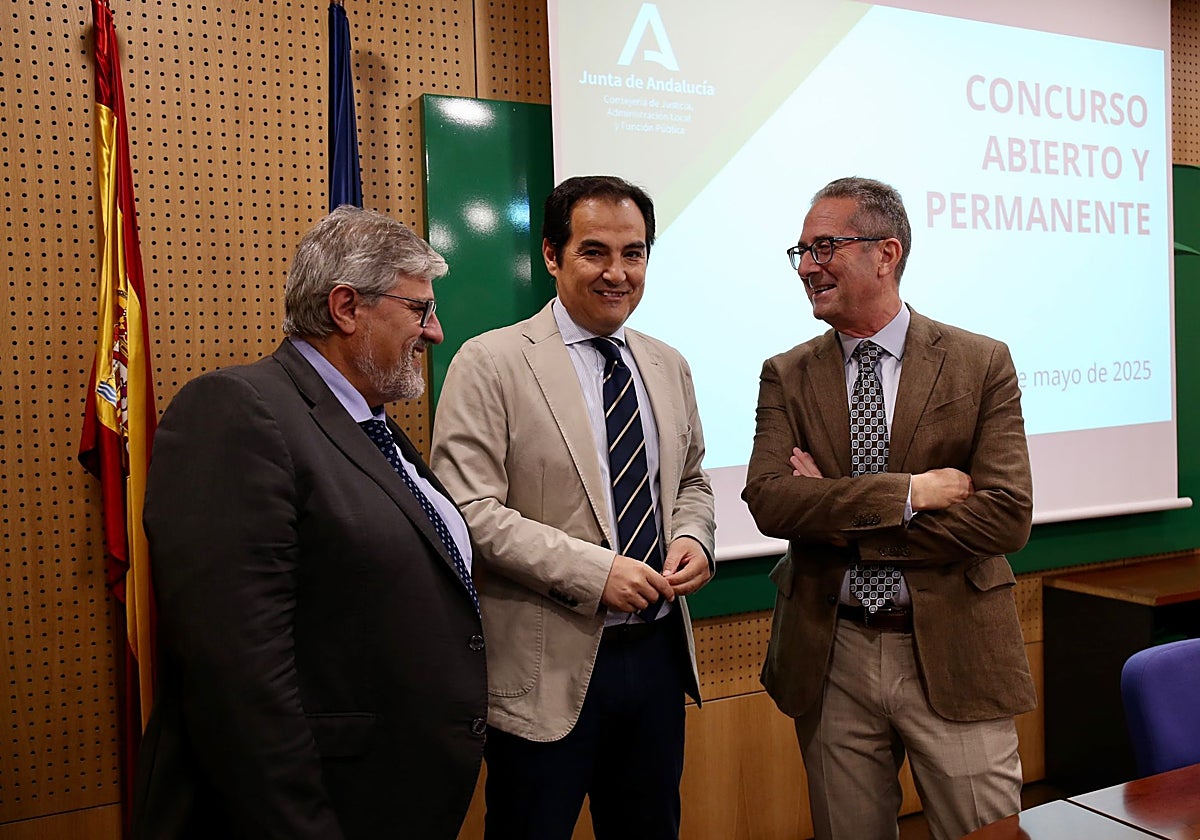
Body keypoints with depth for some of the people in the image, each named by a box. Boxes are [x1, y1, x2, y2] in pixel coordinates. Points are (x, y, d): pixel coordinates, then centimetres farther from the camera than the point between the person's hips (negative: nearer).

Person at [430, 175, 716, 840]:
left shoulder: (668, 367, 10)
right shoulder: (490, 364, -10)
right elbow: (468, 509, -16)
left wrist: (692, 537, -2)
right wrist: (593, 571, -21)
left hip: (658, 653, 6)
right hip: (550, 667, -6)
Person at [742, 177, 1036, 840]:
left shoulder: (982, 364, -3)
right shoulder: (787, 376, 3)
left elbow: (1007, 517, -12)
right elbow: (768, 499, -12)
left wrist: (838, 519, -14)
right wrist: (910, 492, -19)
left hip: (954, 656, -1)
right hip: (829, 660, 2)